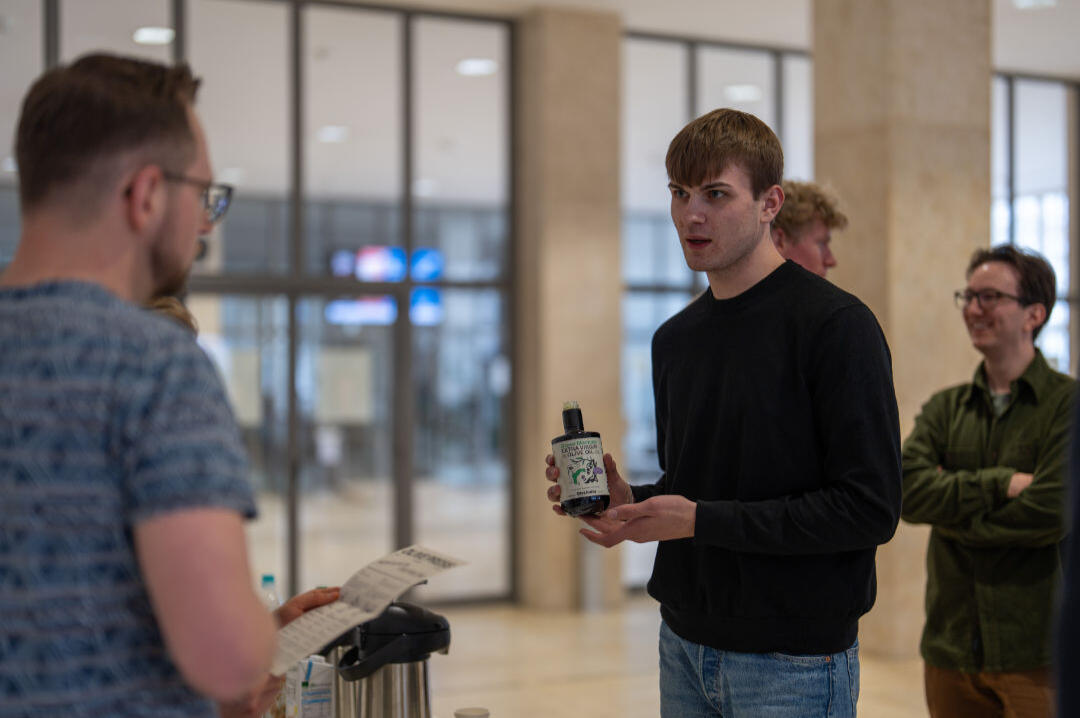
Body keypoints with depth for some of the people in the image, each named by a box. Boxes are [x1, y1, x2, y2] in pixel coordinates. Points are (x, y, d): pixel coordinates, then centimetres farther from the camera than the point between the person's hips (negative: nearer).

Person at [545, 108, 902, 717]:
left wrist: (701, 520, -19)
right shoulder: (675, 339, 10)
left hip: (792, 665, -6)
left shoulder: (837, 324, -12)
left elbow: (870, 508, -18)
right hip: (684, 647, 6)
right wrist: (630, 503, -2)